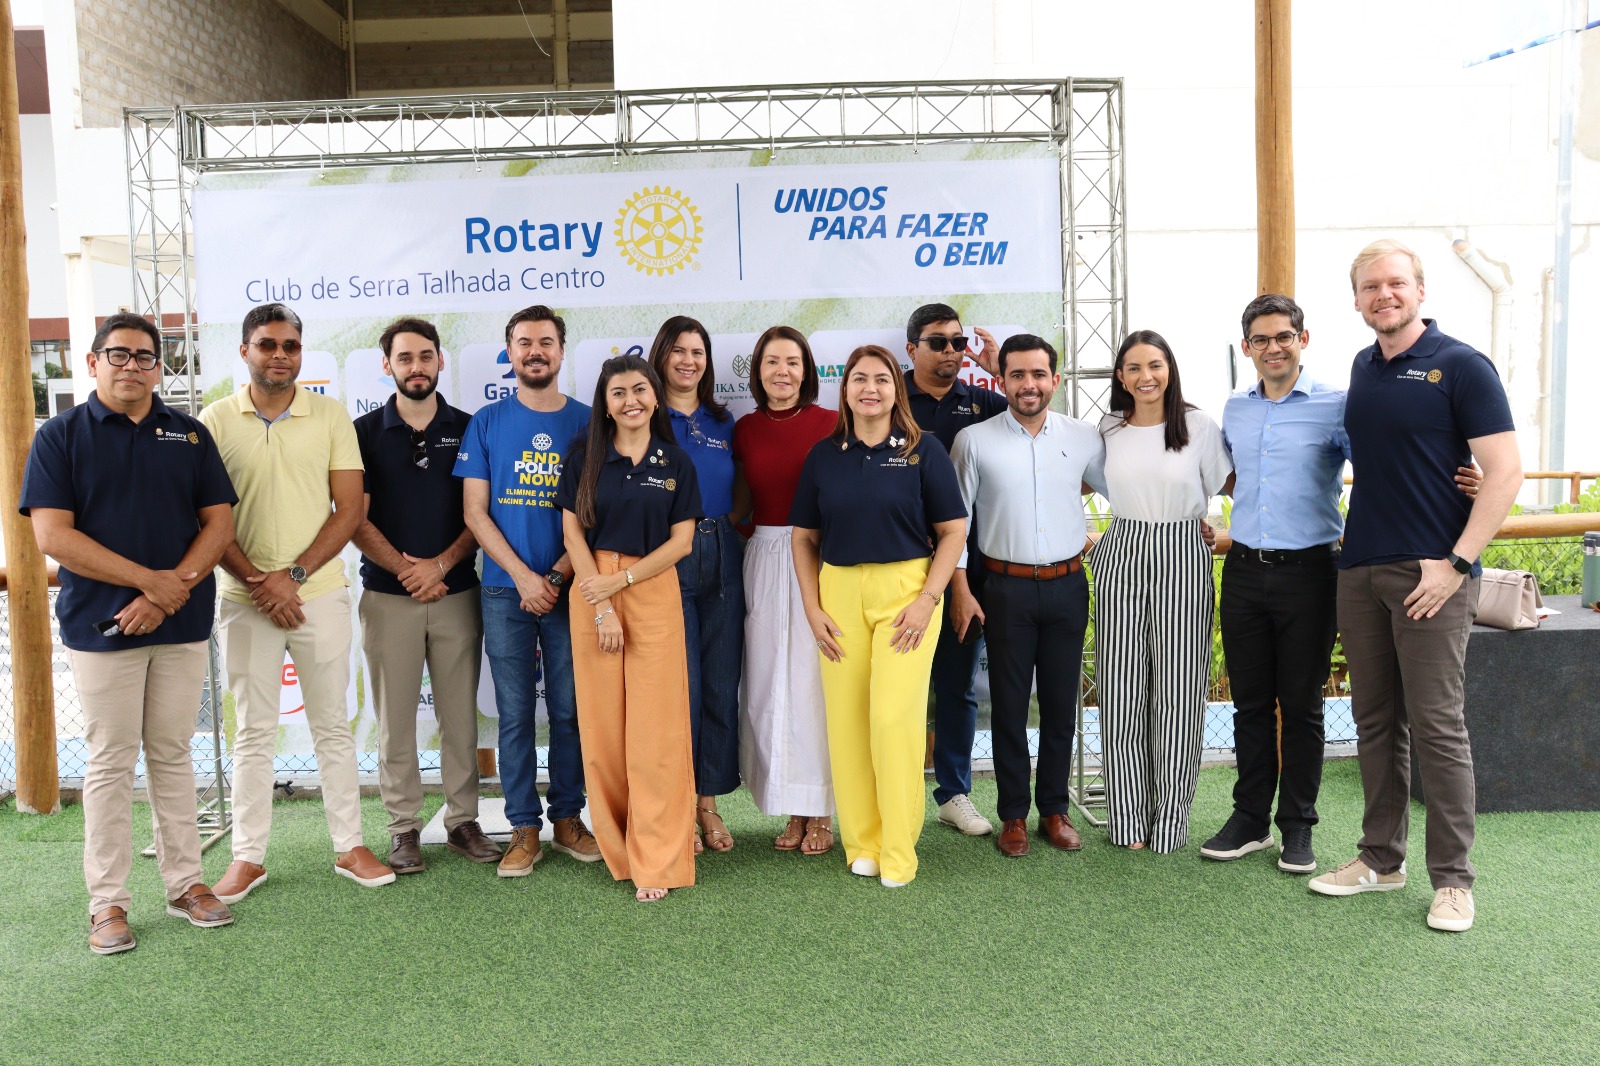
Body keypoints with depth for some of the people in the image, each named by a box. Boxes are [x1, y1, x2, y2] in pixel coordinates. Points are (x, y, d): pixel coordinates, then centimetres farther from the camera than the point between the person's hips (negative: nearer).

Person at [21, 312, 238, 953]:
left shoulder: (190, 434, 9)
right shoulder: (61, 436, 1)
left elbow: (219, 522, 3)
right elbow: (53, 536, -8)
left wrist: (174, 590, -11)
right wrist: (150, 580, -15)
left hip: (182, 622, 2)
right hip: (100, 626, -2)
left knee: (172, 755, 11)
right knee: (110, 763, 3)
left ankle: (185, 883, 20)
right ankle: (108, 904, 13)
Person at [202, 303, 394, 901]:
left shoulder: (330, 416, 2)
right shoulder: (216, 421, 1)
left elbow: (349, 509, -2)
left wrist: (294, 574, -11)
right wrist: (257, 583, -12)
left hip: (321, 595, 0)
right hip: (245, 599, 0)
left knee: (333, 727, 8)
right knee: (253, 732, 8)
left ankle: (350, 847, 18)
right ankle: (248, 858, 18)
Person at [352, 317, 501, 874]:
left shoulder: (467, 429, 6)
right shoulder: (366, 431, 4)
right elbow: (354, 517, -1)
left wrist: (440, 565, -10)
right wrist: (403, 568, -10)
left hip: (456, 593, 1)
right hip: (388, 595, -1)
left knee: (460, 714, 6)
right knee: (395, 717, 4)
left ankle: (463, 819, 17)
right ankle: (404, 828, 14)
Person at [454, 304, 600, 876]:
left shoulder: (587, 421, 4)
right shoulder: (487, 422, 5)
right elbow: (475, 512, 1)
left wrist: (555, 576, -9)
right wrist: (523, 577, -9)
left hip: (569, 590, 0)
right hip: (505, 592, 0)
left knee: (569, 710, 7)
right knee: (515, 714, 5)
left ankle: (567, 818, 21)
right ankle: (524, 828, 15)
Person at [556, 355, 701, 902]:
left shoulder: (676, 462, 5)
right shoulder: (586, 458, 6)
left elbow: (681, 541, 0)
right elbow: (573, 532, 1)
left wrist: (617, 581, -9)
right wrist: (600, 605, -9)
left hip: (653, 591, -1)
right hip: (592, 591, 1)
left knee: (655, 727, -4)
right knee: (602, 723, 3)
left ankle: (657, 861, 3)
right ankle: (616, 843, 19)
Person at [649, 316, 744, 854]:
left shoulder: (723, 422, 14)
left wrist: (734, 529, 5)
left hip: (721, 557, 4)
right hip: (665, 560, -4)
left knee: (721, 684, 6)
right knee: (680, 685, -3)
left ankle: (709, 802, 19)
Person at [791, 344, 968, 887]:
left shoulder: (923, 450, 2)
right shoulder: (823, 455, 9)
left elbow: (953, 530, 1)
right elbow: (804, 537, 11)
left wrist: (928, 599, -9)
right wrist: (813, 610, 3)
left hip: (906, 591, -2)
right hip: (840, 593, 3)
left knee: (895, 716, -8)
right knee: (845, 721, 1)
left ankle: (898, 852, 6)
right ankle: (861, 843, 16)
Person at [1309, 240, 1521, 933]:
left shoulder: (1460, 366, -6)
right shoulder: (1362, 368, 13)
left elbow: (1505, 471, -10)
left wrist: (1455, 563, -16)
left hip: (1431, 573, -6)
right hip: (1359, 569, 6)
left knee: (1437, 725, -2)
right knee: (1375, 722, 12)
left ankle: (1452, 879, 10)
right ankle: (1381, 858, 23)